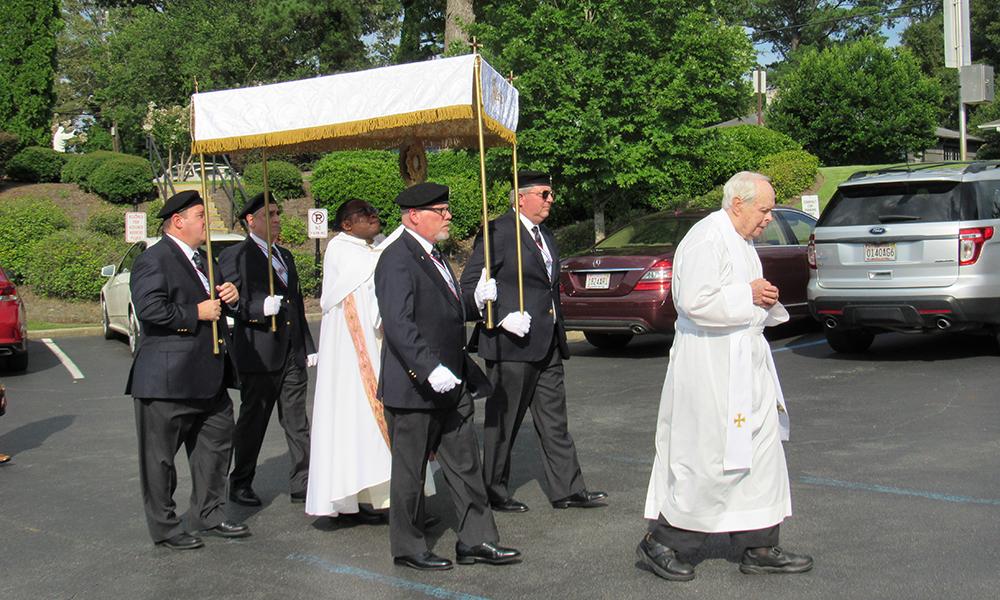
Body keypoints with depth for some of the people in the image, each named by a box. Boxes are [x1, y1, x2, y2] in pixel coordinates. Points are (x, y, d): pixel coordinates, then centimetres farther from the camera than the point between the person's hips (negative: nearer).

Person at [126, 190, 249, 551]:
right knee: (160, 456, 4)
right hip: (167, 380, -9)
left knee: (217, 443, 15)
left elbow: (219, 301, 29)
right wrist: (196, 313, -20)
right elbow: (150, 308, -26)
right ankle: (164, 527, 15)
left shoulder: (203, 260, 17)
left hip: (207, 378, 9)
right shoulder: (153, 261, -13)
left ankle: (208, 515, 28)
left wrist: (231, 296, 6)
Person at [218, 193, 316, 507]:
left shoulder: (285, 256, 20)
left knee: (297, 421, 7)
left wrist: (309, 346, 20)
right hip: (257, 354, -6)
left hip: (292, 353, 6)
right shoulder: (234, 256, -4)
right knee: (252, 421, 4)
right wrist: (261, 308, -27)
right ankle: (240, 484, 18)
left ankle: (302, 484, 12)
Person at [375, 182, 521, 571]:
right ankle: (407, 548, 18)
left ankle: (475, 540, 19)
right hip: (413, 389, -9)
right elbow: (398, 324, -26)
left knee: (465, 465, 11)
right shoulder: (397, 260, -15)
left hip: (450, 386, 9)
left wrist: (466, 375, 23)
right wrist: (430, 369, -32)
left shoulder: (434, 256, 16)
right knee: (410, 471, 5)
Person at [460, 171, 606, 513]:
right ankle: (494, 492, 17)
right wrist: (502, 316, -22)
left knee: (554, 419, 10)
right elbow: (470, 285, -13)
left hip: (547, 344, 8)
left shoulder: (545, 236, 17)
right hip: (511, 343, -8)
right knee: (503, 421, 4)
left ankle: (567, 489, 17)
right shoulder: (498, 232, -10)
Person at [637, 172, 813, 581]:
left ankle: (759, 547, 20)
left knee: (760, 452, 11)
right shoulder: (707, 239, -16)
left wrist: (764, 301, 7)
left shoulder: (740, 241, 17)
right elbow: (696, 302, -26)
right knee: (712, 459, -6)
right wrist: (748, 295, -17)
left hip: (744, 363, 11)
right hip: (711, 367, -10)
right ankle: (661, 542, 8)